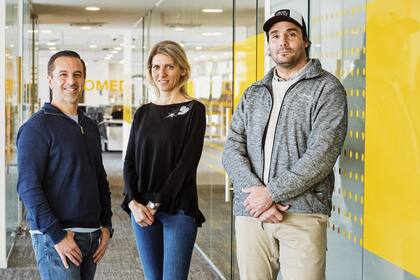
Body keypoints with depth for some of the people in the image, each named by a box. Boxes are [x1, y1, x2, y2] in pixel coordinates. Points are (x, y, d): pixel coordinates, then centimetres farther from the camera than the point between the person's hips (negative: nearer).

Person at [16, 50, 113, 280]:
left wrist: (106, 226, 10)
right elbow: (28, 187, -15)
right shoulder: (37, 127, -9)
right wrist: (57, 235, -18)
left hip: (91, 235, 7)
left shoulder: (90, 126, 14)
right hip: (55, 237, -7)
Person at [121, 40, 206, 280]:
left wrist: (157, 203, -13)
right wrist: (133, 202, -7)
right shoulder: (143, 113, 12)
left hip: (178, 208, -4)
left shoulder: (193, 110, -2)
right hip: (142, 208, 5)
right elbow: (130, 161, 9)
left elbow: (188, 161, -9)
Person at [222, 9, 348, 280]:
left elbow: (322, 154, -10)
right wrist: (256, 192, -10)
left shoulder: (327, 88, 1)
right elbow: (233, 149, 8)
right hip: (250, 213, 4)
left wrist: (271, 193, -12)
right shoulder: (253, 94, 17)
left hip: (302, 214, -4)